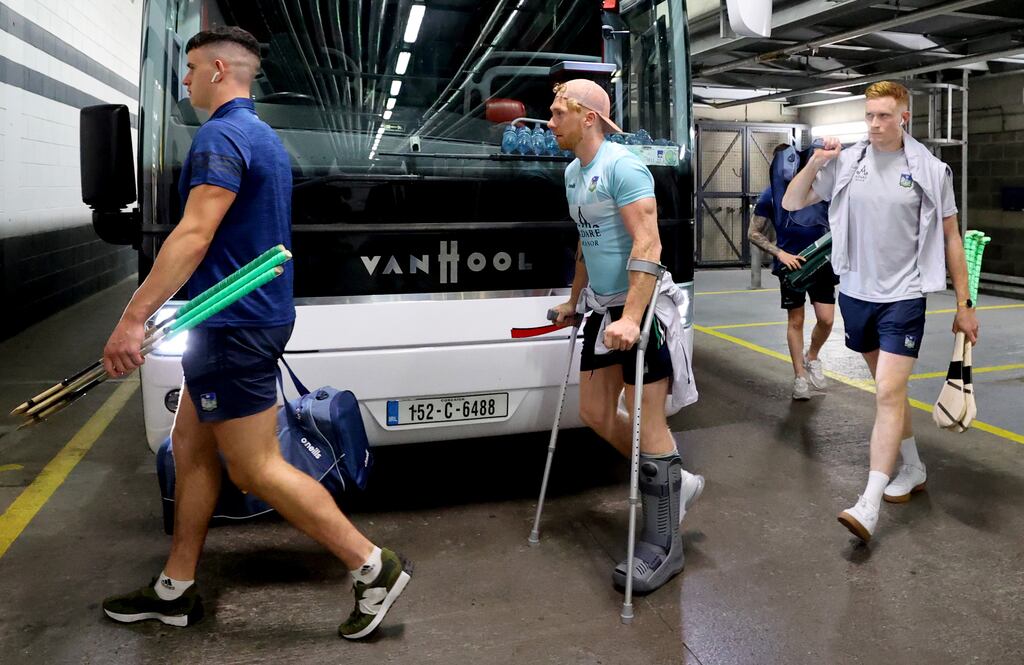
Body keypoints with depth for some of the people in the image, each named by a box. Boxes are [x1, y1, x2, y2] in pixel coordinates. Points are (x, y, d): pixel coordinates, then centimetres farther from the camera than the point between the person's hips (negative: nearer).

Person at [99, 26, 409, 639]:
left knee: (256, 468, -4)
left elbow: (193, 237, -24)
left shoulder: (222, 136, -15)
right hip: (251, 318, 10)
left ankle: (374, 568, 3)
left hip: (234, 328, -10)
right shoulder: (265, 137, 17)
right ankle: (176, 590, 27)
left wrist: (132, 320, -24)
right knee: (192, 445, 15)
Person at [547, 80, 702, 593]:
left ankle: (663, 546, 7)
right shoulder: (573, 172, 13)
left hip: (640, 306, -9)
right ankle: (675, 483, 29)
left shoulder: (621, 166, -15)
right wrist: (574, 300, 26)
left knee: (647, 421, -4)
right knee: (595, 415, 11)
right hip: (602, 308, 9)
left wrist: (631, 317, -30)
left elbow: (648, 244, -22)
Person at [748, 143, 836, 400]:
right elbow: (753, 233, -1)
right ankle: (800, 376, 19)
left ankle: (812, 357, 26)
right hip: (791, 265, -1)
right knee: (795, 321, 7)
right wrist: (780, 253, -13)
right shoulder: (771, 194, -3)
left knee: (826, 319, -4)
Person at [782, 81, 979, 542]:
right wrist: (814, 163, -12)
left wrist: (964, 304, 2)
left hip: (903, 297, -3)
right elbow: (791, 204, 6)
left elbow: (951, 239, 3)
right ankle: (912, 468, 36)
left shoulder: (930, 170, -4)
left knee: (889, 393, -12)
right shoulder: (845, 162, 1)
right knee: (889, 388, 17)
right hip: (855, 293, 4)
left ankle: (869, 504, -11)